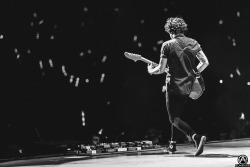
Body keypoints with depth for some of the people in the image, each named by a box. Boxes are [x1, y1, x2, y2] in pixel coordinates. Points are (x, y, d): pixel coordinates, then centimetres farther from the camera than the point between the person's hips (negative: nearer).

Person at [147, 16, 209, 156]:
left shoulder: (167, 45, -9)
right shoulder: (193, 43, 4)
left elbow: (161, 69, -10)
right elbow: (205, 62, 3)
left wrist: (151, 71, 11)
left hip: (174, 86, -6)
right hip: (188, 86, 6)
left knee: (174, 119, 0)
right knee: (178, 113, 27)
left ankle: (196, 137, -20)